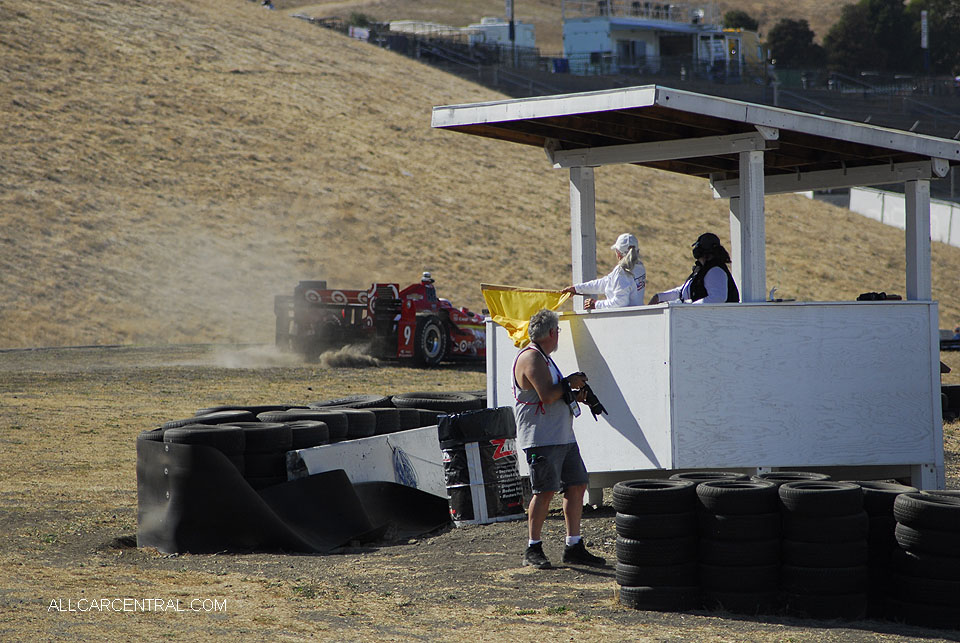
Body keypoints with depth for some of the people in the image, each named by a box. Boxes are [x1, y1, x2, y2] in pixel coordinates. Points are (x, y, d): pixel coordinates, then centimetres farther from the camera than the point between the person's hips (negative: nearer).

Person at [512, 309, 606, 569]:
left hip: (563, 437, 10)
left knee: (576, 486, 7)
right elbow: (546, 396, -21)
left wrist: (573, 395, 11)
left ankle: (574, 547, 13)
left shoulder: (543, 357, 22)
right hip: (541, 438, -10)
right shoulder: (531, 358, -12)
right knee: (545, 491, -11)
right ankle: (533, 550, -3)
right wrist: (569, 384, -6)